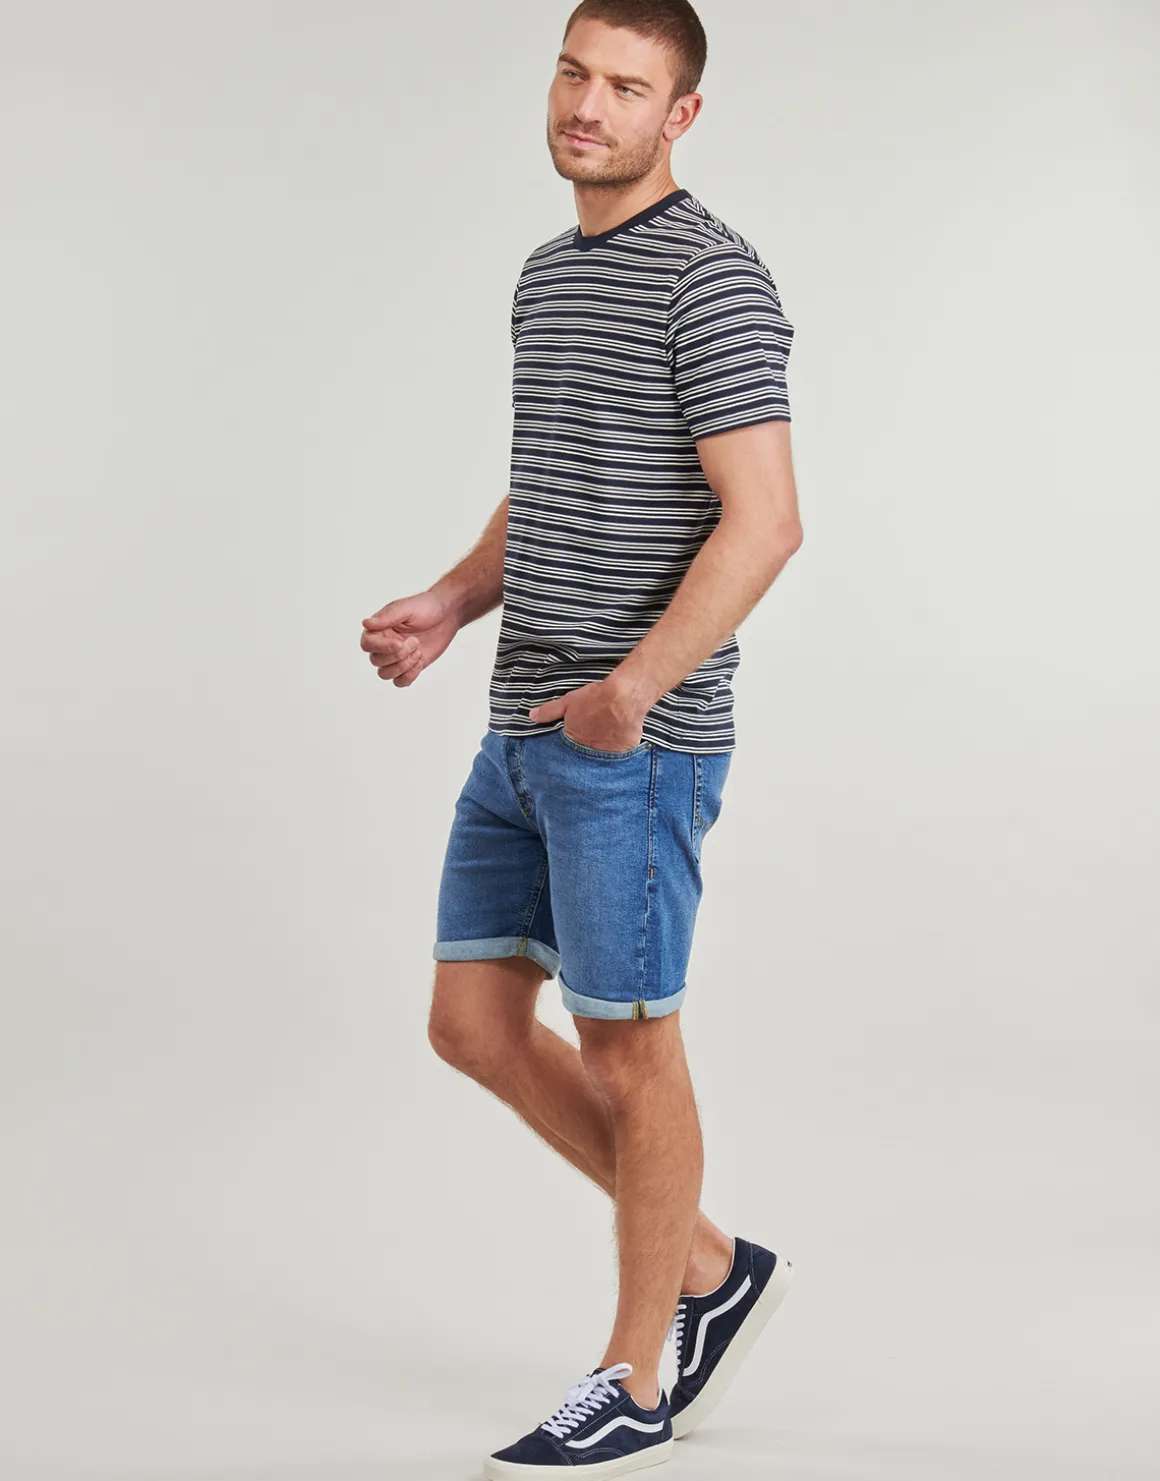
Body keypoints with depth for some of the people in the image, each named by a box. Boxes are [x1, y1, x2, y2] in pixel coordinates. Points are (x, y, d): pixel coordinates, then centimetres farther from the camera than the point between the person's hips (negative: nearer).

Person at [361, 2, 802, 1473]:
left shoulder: (711, 276, -12)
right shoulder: (549, 273, 17)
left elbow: (764, 519, -20)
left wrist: (636, 684, -30)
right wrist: (451, 601, 9)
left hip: (637, 742, -9)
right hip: (524, 733, 9)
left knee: (629, 1045, 1)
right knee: (475, 1022, 11)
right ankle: (708, 1266, 25)